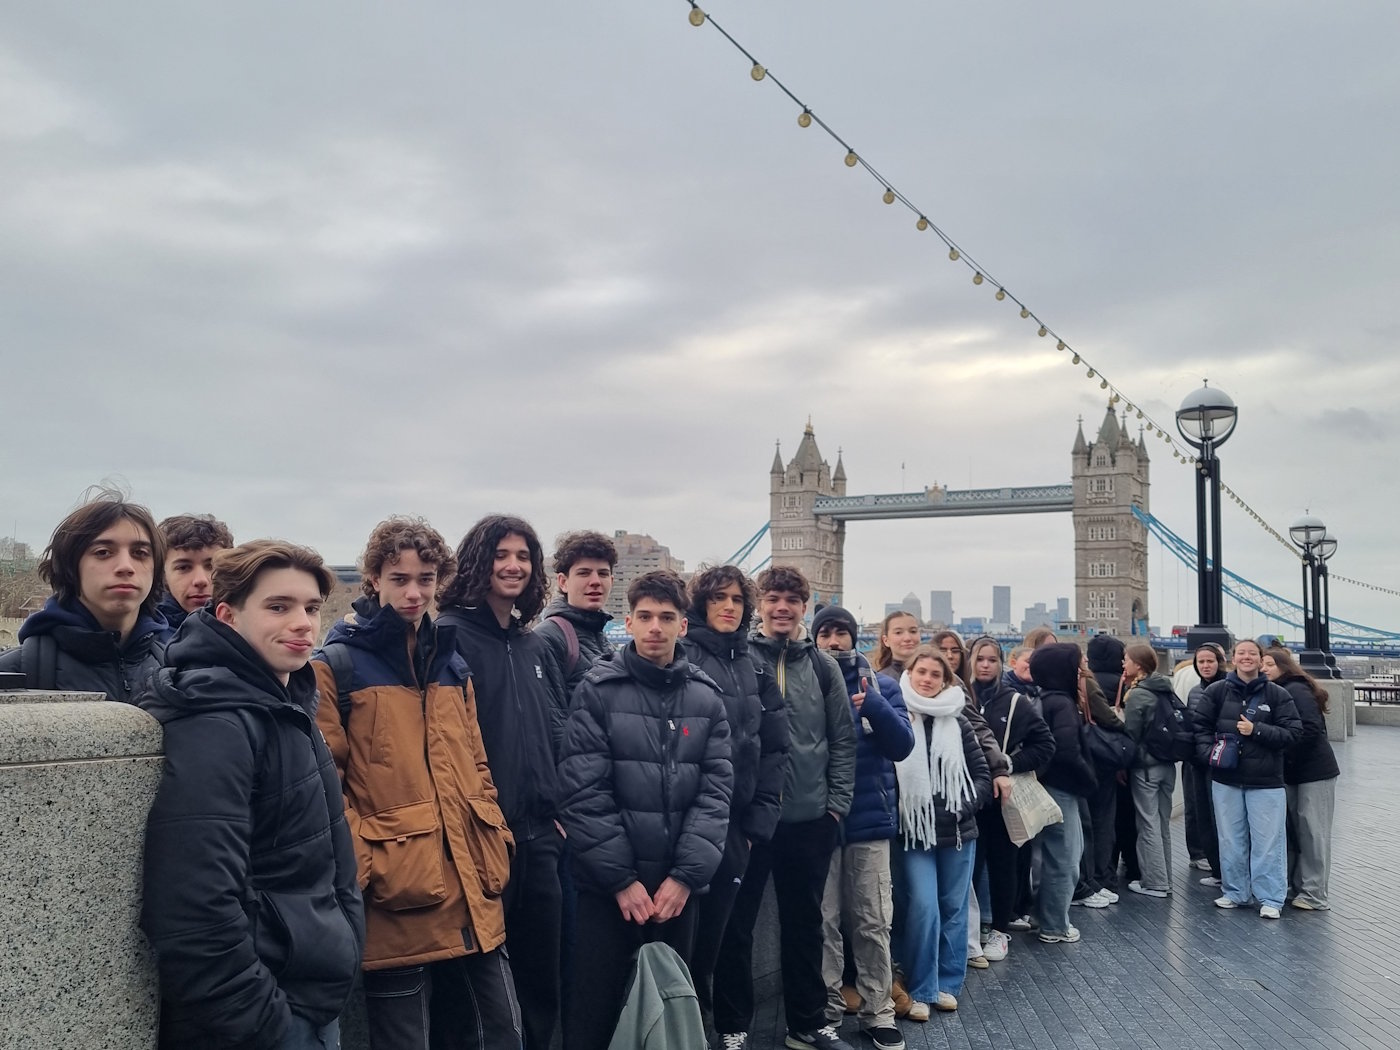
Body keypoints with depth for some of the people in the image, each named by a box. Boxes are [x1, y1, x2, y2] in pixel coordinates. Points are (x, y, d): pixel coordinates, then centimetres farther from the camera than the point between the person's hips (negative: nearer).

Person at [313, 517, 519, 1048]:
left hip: (472, 896, 6)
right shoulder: (337, 665, -3)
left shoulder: (451, 663, 16)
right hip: (397, 903, -6)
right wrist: (362, 866, -14)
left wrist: (494, 849, 9)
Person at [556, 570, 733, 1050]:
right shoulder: (597, 691, -5)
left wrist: (687, 874, -9)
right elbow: (584, 793, -10)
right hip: (609, 884, -3)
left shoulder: (706, 698, 5)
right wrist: (621, 877, -13)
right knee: (595, 1010, 5)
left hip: (679, 885, 3)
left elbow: (716, 790, 0)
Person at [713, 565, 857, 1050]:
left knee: (804, 923, 15)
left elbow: (843, 740, 7)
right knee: (737, 923, 7)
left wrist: (837, 804, 1)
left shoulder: (822, 665, 5)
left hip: (810, 818, 3)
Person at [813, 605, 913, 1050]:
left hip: (870, 817, 1)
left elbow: (902, 745, -5)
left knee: (873, 923, 7)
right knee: (824, 923, 6)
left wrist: (872, 704, -20)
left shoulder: (881, 685, 4)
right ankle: (826, 1009, 19)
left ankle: (878, 1012, 18)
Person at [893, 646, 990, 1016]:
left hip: (957, 831, 3)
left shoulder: (957, 722, 2)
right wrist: (898, 811, -11)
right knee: (924, 908, -8)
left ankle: (949, 983, 25)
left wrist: (964, 806, -7)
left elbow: (982, 773, 6)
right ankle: (921, 990, 5)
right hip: (915, 832, -3)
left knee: (954, 908, 10)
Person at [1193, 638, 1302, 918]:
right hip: (1225, 779, 2)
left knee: (1267, 841, 0)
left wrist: (1257, 730, -16)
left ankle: (1269, 898, 10)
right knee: (1231, 840, 11)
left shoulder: (1278, 694, -2)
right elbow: (1201, 726, 7)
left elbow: (1294, 732, -6)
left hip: (1266, 781, -2)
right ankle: (1234, 892, 23)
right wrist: (1209, 753, -8)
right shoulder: (1216, 691, 2)